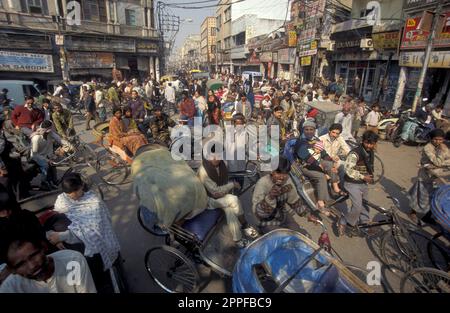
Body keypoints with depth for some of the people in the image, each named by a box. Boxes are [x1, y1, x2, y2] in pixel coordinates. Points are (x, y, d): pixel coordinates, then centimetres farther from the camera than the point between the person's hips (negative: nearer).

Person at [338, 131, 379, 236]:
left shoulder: (371, 153, 4)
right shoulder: (355, 153, -23)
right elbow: (348, 170, -26)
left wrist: (369, 177, 13)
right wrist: (363, 177, -23)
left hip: (364, 183, 8)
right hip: (353, 183, -8)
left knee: (365, 205, 20)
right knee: (357, 207, -15)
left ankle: (365, 223, 41)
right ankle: (343, 222, 4)